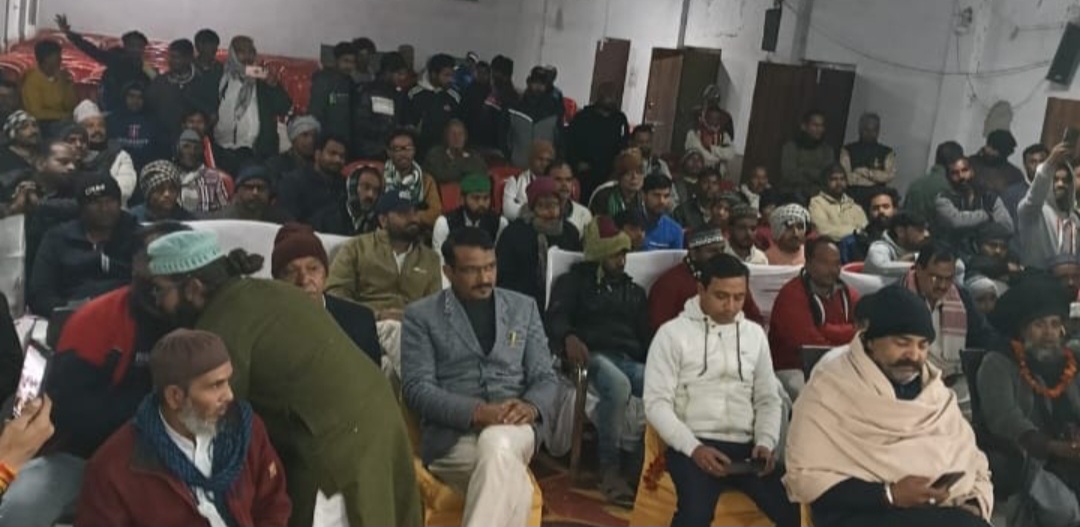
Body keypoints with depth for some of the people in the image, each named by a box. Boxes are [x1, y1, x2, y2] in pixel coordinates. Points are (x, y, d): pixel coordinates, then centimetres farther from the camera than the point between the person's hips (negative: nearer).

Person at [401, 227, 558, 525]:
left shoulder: (523, 307, 16)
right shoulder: (421, 316, 7)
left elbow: (545, 377, 13)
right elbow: (416, 388, -3)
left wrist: (530, 407, -12)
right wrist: (476, 411, -20)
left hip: (513, 428, 2)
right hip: (452, 435, -2)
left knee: (496, 443, -37)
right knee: (512, 481, -34)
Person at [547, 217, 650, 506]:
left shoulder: (634, 290, 32)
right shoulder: (574, 281, 17)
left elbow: (646, 333, 24)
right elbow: (555, 318, -1)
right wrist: (569, 338, -26)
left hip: (631, 359, 4)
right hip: (594, 355, -4)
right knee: (618, 385, -41)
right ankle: (609, 469, -32)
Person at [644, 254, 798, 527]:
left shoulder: (755, 333, 15)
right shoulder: (673, 333, 1)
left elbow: (768, 399, 16)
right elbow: (657, 403, -4)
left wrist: (766, 442, -3)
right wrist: (693, 448, -17)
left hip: (745, 447, 4)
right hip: (692, 446, -4)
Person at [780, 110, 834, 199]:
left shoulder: (827, 150, 10)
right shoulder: (790, 147, 0)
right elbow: (789, 175, -7)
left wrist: (805, 171, -5)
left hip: (820, 197, 2)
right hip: (793, 196, -2)